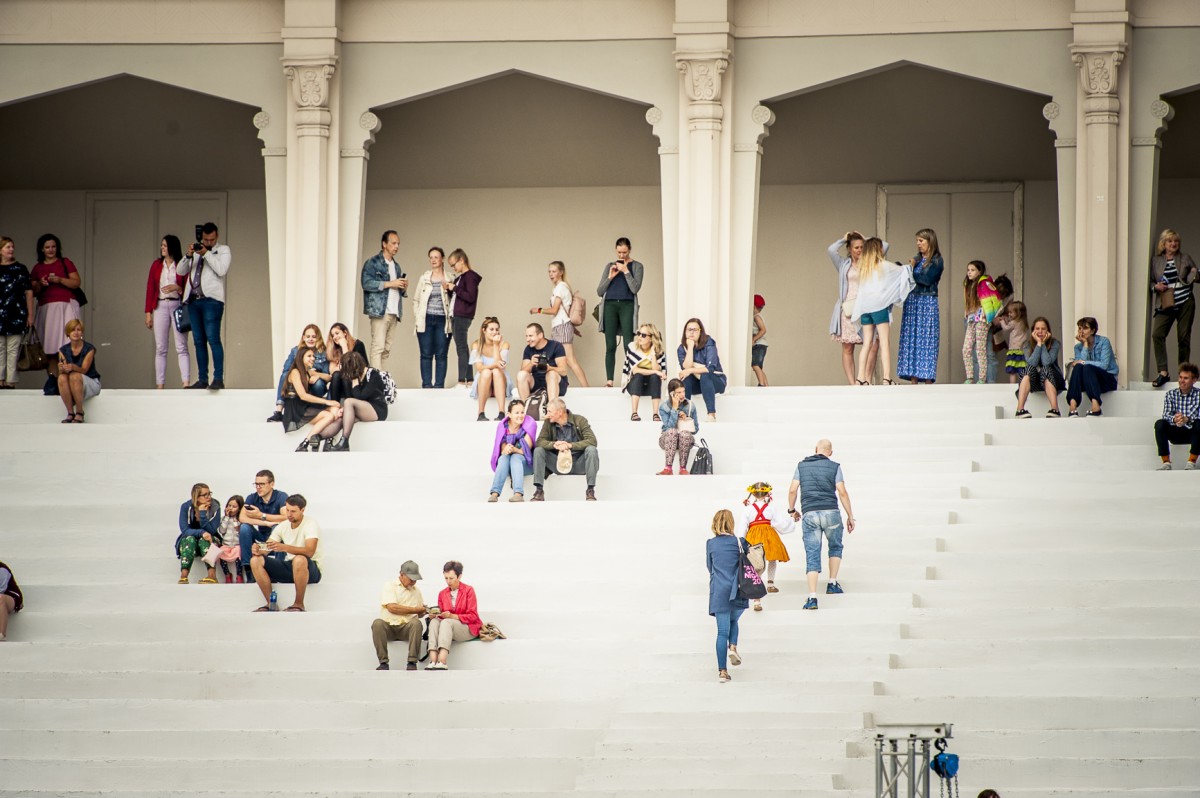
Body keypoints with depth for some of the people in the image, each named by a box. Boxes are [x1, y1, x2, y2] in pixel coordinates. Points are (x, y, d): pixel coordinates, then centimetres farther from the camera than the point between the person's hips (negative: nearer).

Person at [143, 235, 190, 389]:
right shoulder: (156, 265, 11)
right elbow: (150, 289, 10)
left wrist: (178, 288, -17)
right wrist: (148, 313, 4)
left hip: (178, 305, -3)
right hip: (160, 306, 3)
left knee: (181, 347, -7)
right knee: (160, 348, 2)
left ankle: (186, 383, -12)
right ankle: (160, 384, 2)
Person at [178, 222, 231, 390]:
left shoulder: (223, 250, 7)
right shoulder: (196, 250, 21)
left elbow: (221, 270, -10)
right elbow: (180, 271, 14)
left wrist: (206, 254, -12)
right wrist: (188, 256, -3)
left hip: (211, 300, -5)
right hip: (193, 300, 5)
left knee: (213, 338, -14)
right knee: (199, 341, 5)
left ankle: (218, 378, -16)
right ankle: (202, 379, 8)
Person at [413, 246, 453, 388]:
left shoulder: (449, 278, 3)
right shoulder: (424, 278, 10)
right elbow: (416, 300, 14)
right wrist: (418, 316, 3)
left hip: (442, 320, -2)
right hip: (426, 320, 2)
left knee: (441, 355, -1)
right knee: (426, 354, 1)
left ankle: (439, 385, 2)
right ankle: (426, 385, 3)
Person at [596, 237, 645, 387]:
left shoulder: (637, 266, 9)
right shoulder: (610, 266, 16)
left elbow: (635, 288, -5)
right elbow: (599, 291, 12)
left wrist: (626, 271, -10)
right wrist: (610, 277, -2)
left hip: (627, 306, -2)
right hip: (610, 305, 2)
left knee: (628, 345, -11)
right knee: (610, 346, -3)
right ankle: (609, 381, -5)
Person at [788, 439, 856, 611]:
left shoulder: (802, 465, 9)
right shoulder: (834, 467, 3)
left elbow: (793, 490, 5)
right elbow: (842, 493, -2)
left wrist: (792, 510, 20)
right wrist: (850, 516, 5)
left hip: (809, 514, 1)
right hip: (830, 512, -1)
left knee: (812, 555, 0)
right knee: (835, 547, 26)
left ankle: (812, 597, -11)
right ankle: (832, 584, 21)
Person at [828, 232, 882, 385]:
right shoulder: (844, 265, 11)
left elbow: (884, 246, 11)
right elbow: (831, 250, -4)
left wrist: (865, 240, 16)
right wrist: (844, 239, 10)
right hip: (848, 309, -1)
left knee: (873, 346, -13)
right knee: (848, 349, -4)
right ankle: (852, 383, -3)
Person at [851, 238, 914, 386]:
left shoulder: (862, 267, 11)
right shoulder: (883, 266, -1)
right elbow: (902, 270, 13)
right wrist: (910, 266, 30)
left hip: (864, 307, 5)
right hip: (879, 307, -5)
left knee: (867, 343, 6)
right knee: (885, 343, -7)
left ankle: (861, 378, 0)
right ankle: (887, 378, -16)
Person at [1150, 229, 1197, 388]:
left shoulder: (1185, 258, 8)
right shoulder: (1155, 261, 8)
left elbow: (1195, 277, 13)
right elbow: (1150, 281, 13)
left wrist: (1194, 274, -10)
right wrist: (1156, 286, -8)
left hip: (1185, 303, 0)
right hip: (1165, 304, 0)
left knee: (1184, 337, 2)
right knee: (1157, 334, -18)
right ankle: (1163, 372, -16)